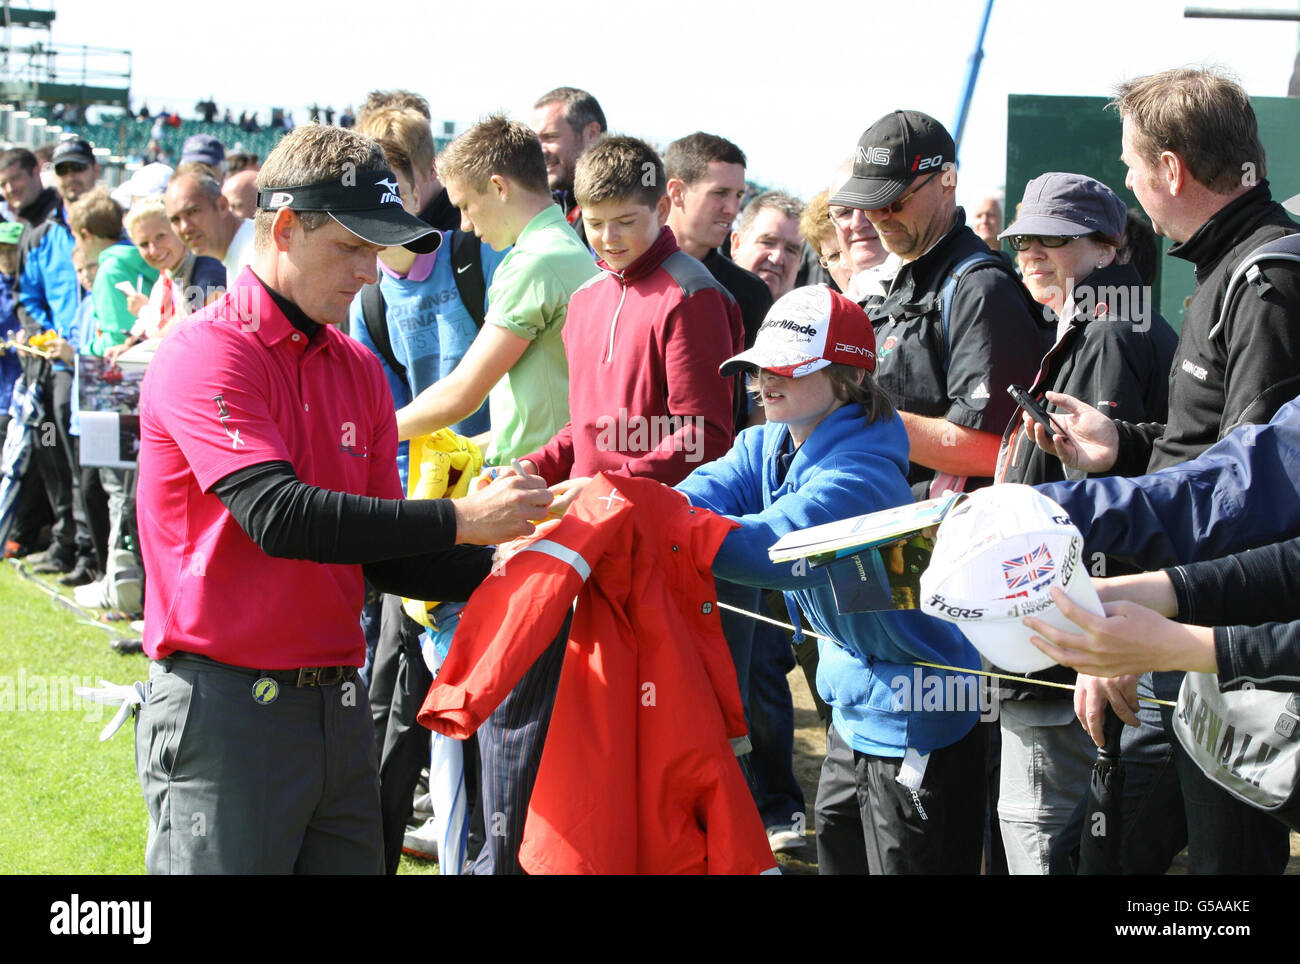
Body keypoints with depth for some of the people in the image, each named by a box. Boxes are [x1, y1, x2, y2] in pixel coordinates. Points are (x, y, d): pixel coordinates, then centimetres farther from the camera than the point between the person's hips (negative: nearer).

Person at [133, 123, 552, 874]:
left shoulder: (359, 369, 13)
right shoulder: (207, 356, -11)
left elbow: (380, 554, 13)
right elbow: (279, 517, -24)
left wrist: (497, 569, -4)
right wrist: (458, 521, -23)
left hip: (338, 707, 7)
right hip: (226, 714, -7)